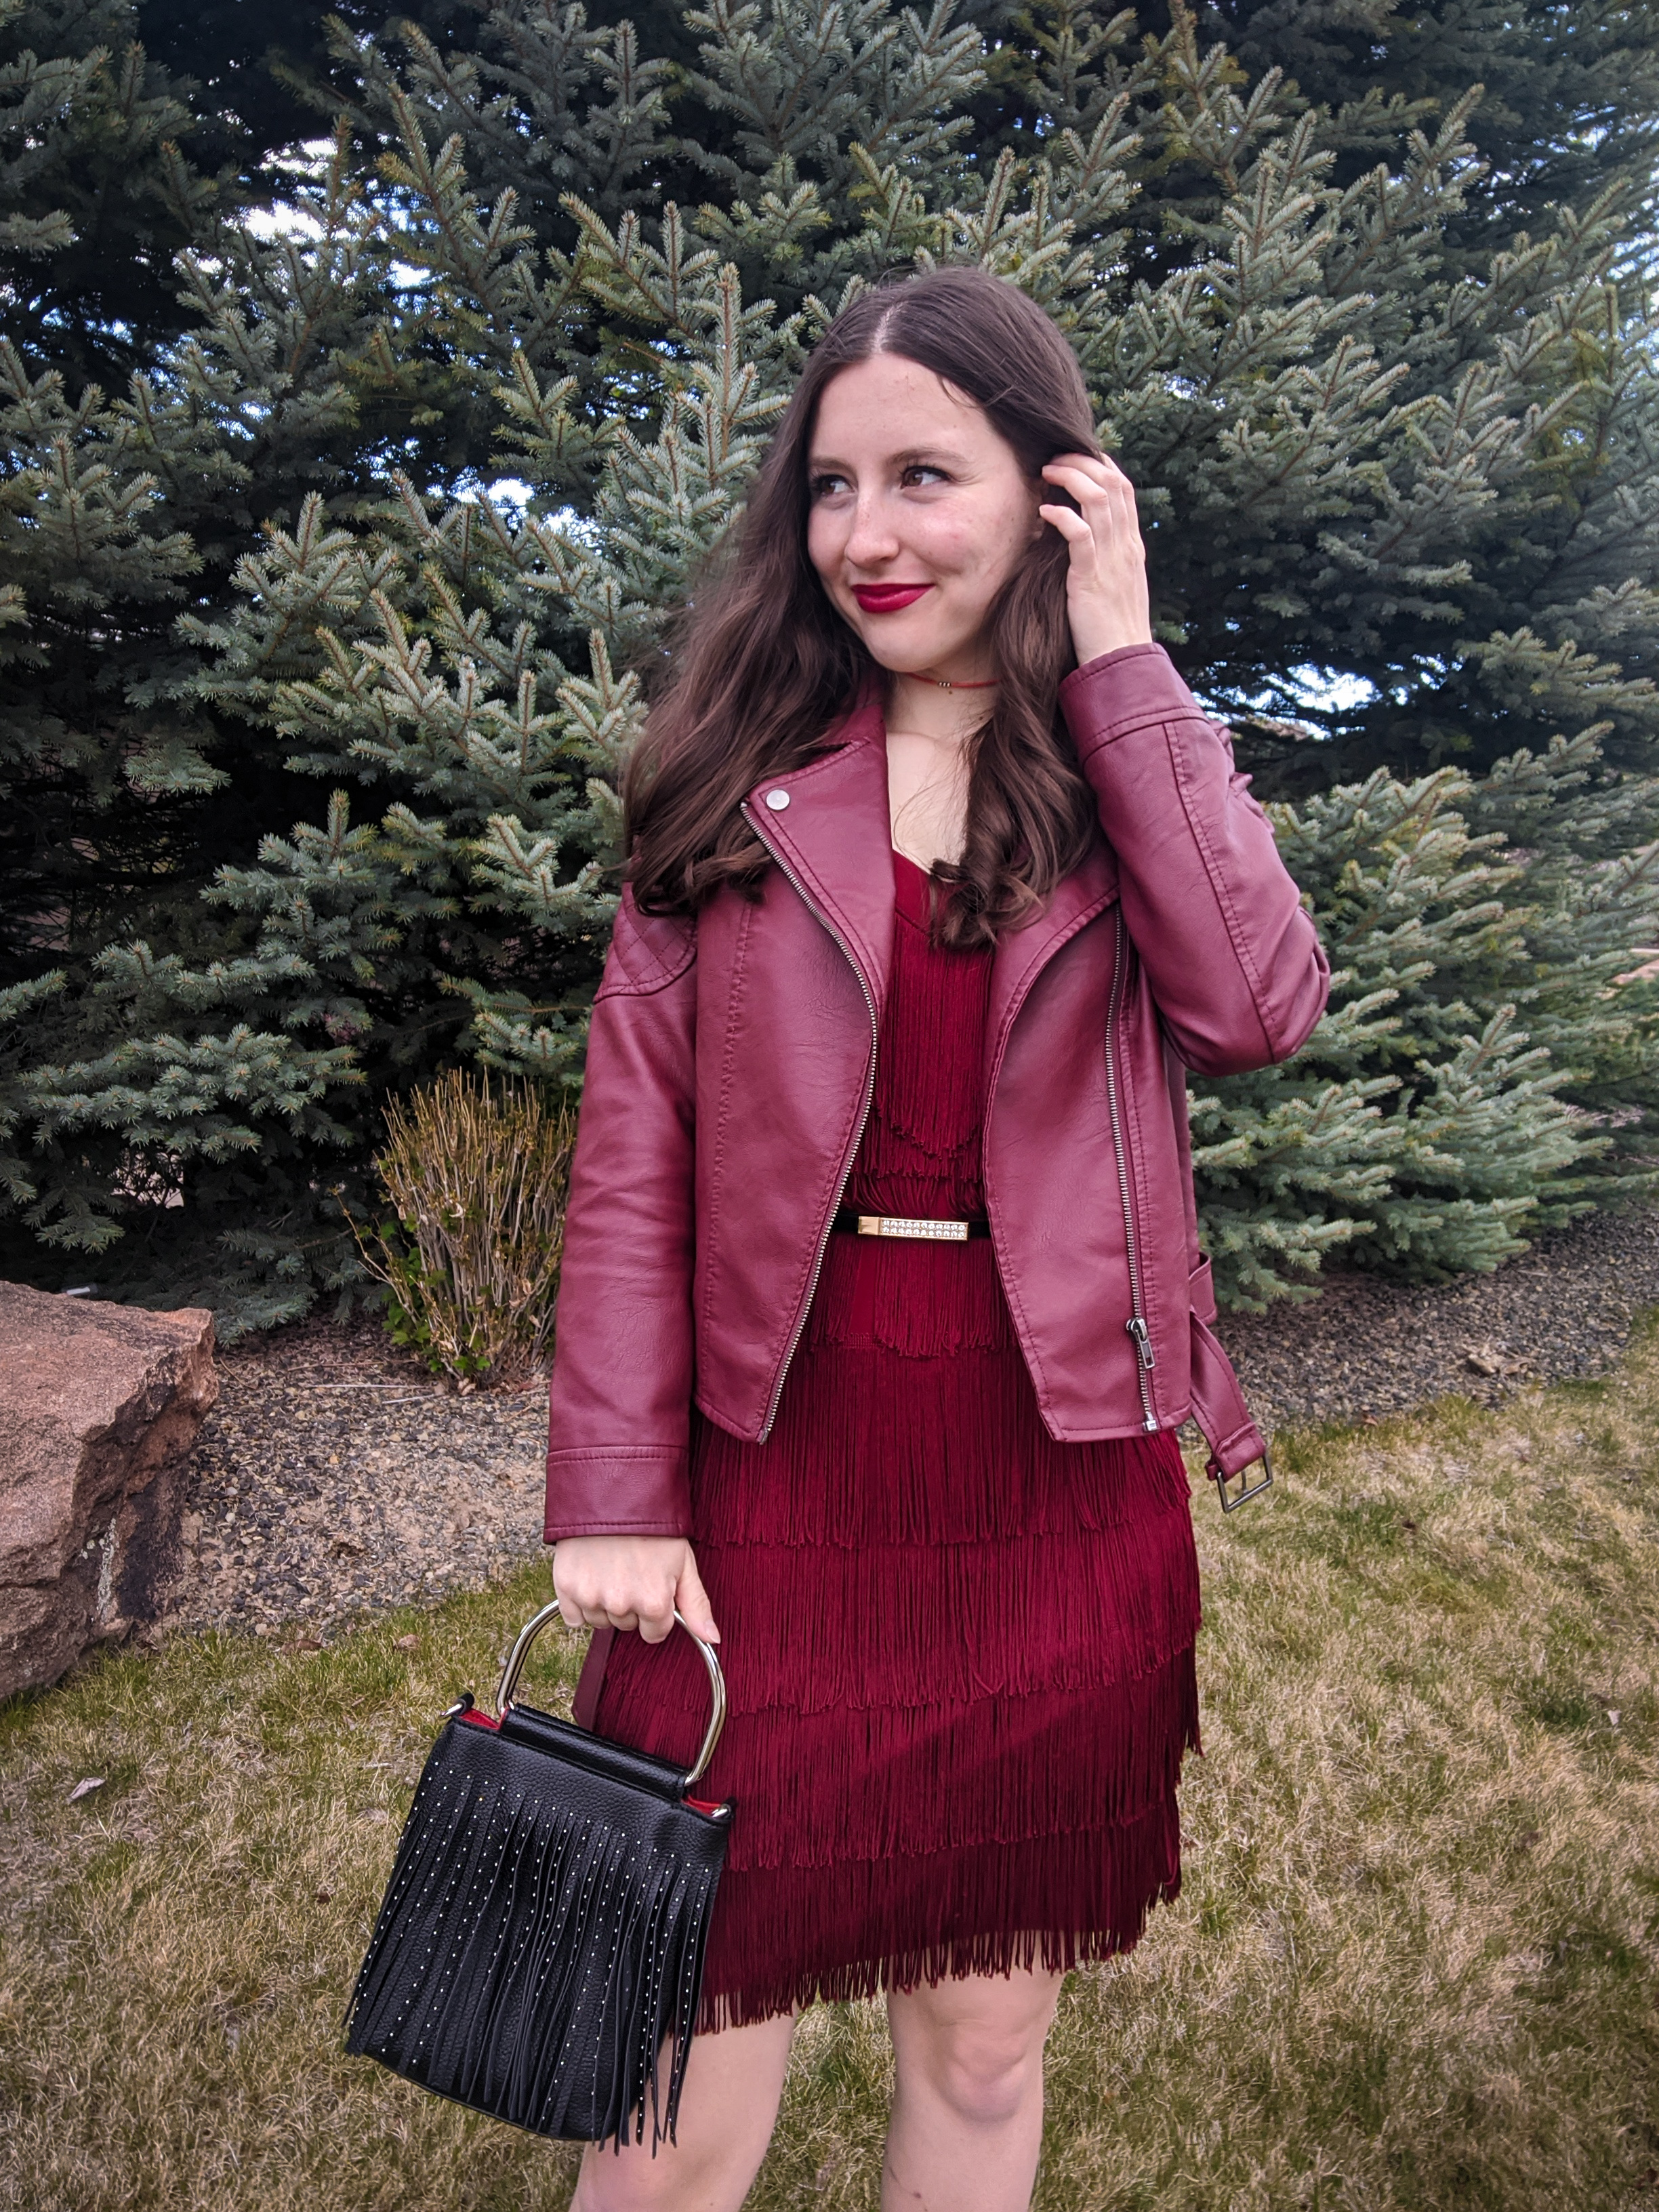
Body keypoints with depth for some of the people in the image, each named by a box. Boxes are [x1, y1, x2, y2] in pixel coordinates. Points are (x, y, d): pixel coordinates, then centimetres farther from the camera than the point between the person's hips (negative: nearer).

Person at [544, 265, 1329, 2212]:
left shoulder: (1138, 760, 6)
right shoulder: (742, 768, 2)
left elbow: (1260, 1006, -14)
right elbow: (632, 1150, -2)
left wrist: (1117, 660, -9)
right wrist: (614, 1500, -7)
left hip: (1059, 1487, 2)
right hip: (775, 1473, -1)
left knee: (985, 2043, 18)